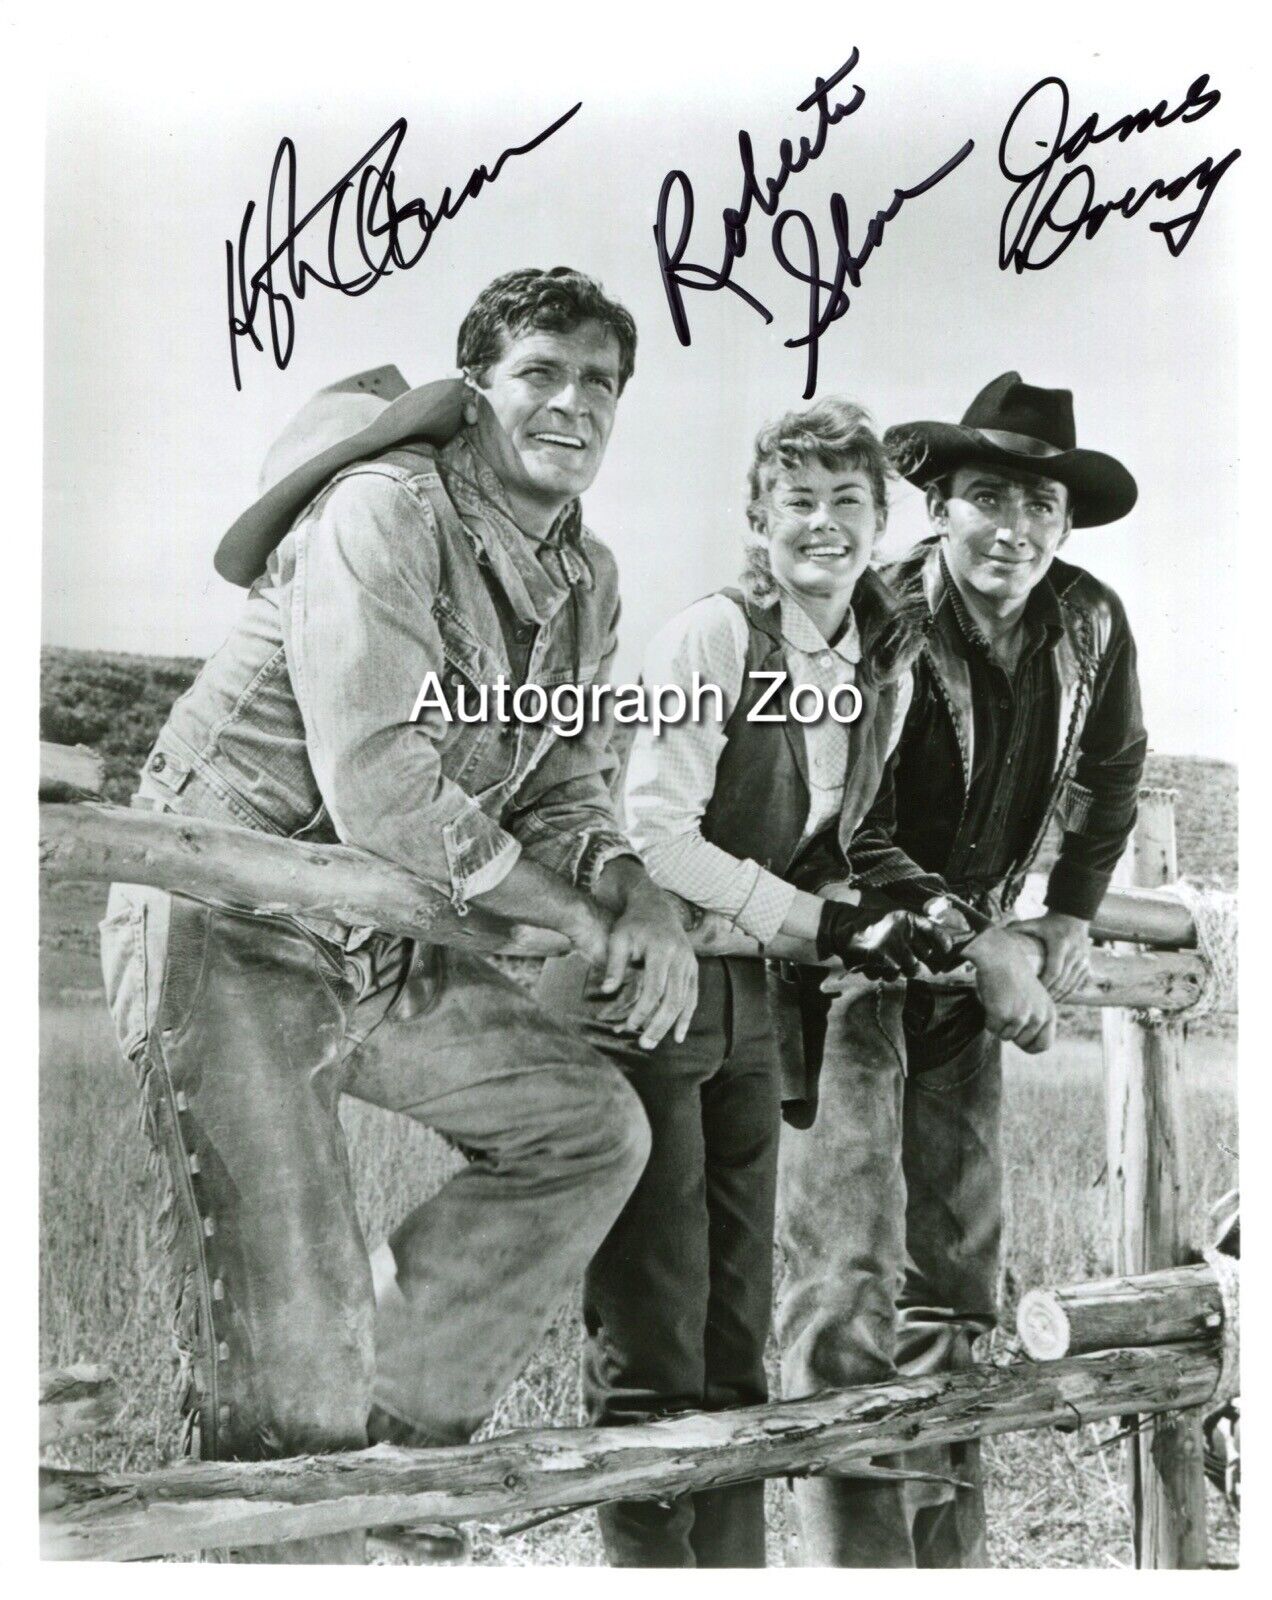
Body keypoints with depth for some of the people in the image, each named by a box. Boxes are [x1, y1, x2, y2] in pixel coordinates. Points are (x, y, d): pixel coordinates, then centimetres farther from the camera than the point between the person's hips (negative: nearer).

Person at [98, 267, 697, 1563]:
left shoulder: (587, 579, 9)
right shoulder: (383, 510, -18)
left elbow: (563, 788, 8)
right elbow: (378, 784, -26)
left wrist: (635, 893, -14)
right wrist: (577, 920, -17)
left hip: (384, 944, 8)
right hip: (226, 928, -8)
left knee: (591, 1123, 6)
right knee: (286, 1316, -9)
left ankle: (394, 1432, 12)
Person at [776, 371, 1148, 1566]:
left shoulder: (1091, 628, -5)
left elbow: (1110, 780, 13)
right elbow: (854, 845, -23)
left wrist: (1071, 916, 5)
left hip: (972, 942, 6)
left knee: (957, 1255, 10)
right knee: (845, 1256, -14)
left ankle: (944, 1546, 22)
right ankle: (853, 1550, -6)